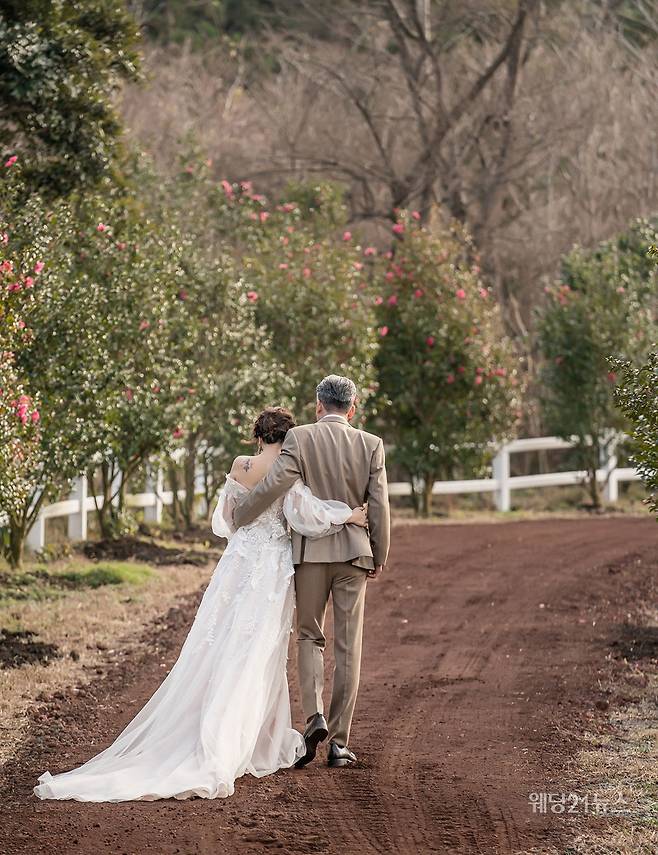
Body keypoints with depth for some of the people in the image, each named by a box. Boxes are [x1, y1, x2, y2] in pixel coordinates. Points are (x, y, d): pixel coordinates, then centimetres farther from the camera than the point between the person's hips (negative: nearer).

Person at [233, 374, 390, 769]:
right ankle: (339, 742, 7)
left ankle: (315, 717, -9)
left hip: (310, 549, -1)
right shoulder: (371, 445, -1)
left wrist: (238, 516, -2)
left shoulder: (300, 437, -6)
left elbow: (276, 483, -17)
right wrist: (380, 557, 10)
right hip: (354, 551, 1)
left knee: (310, 636, 14)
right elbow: (379, 506, -1)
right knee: (348, 646, 7)